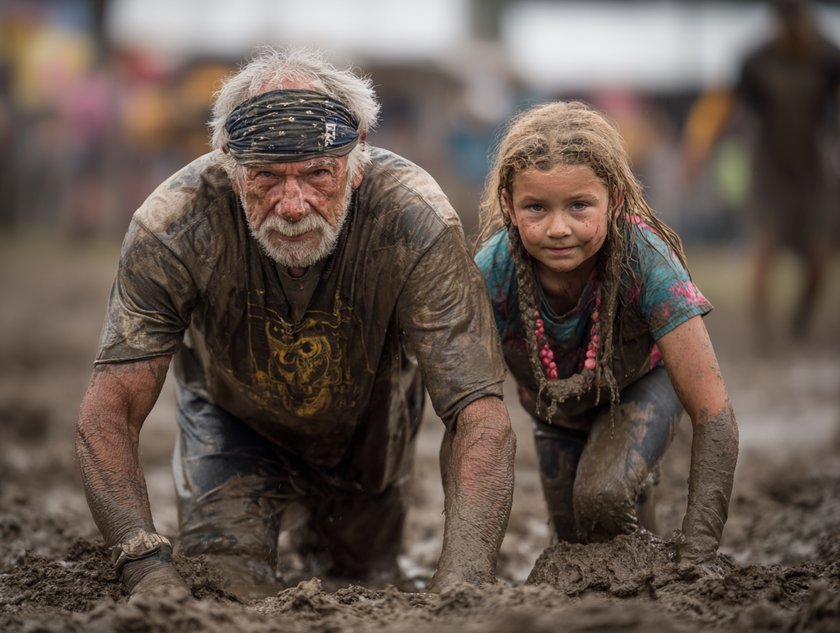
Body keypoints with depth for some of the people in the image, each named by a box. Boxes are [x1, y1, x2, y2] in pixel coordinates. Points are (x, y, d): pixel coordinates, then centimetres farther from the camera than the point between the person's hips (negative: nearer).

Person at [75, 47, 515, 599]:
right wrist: (146, 563, -51)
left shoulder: (416, 222, -40)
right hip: (234, 423, -1)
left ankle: (314, 536, 53)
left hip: (369, 425, 1)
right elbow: (110, 411, -34)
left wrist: (460, 581, -56)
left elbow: (479, 415, -41)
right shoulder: (174, 226, -38)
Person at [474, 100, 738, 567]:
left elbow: (713, 415, -39)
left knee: (602, 496, -28)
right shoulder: (493, 273, -36)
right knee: (573, 532, 11)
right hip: (555, 400, 3)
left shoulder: (644, 259, -40)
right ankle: (638, 483, 42)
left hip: (642, 381, -3)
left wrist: (697, 558, -46)